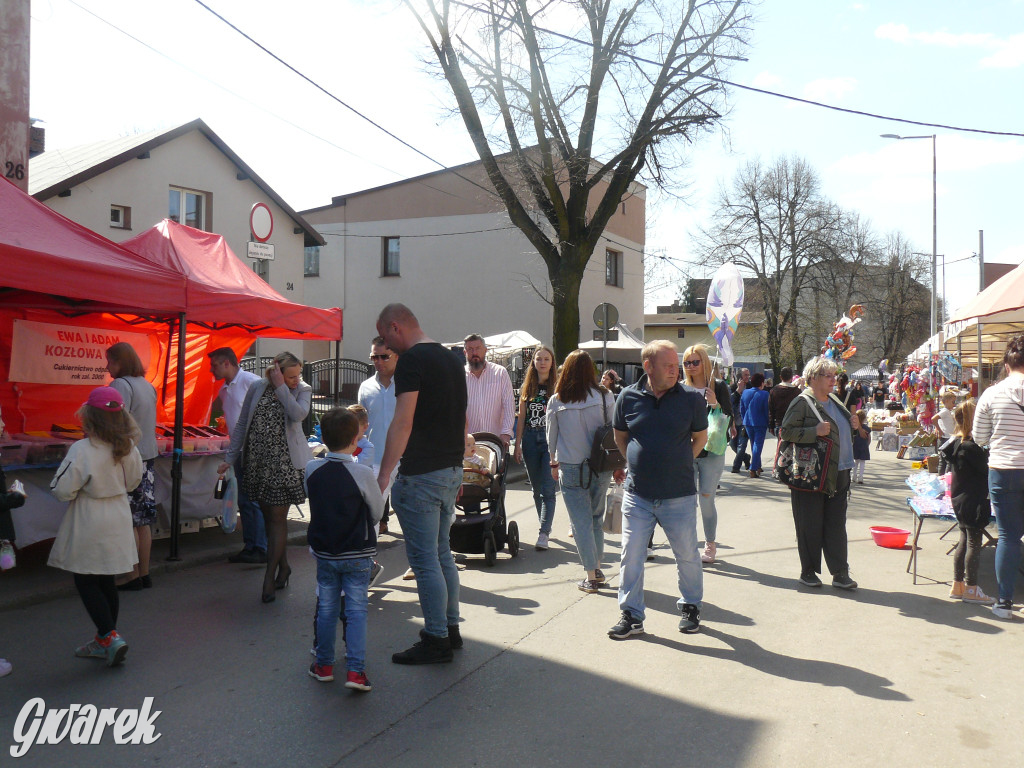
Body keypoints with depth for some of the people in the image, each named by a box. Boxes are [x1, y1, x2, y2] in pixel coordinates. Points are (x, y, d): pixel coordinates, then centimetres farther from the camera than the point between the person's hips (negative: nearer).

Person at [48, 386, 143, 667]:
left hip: (89, 527, -6)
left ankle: (110, 636, -4)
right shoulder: (128, 448, -4)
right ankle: (104, 642, 26)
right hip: (118, 523, 6)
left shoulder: (82, 450, -21)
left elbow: (62, 490, -17)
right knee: (106, 582, 16)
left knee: (86, 583, 6)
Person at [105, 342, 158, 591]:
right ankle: (145, 573, 17)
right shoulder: (148, 386, 12)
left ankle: (133, 576, 6)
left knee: (128, 522, 0)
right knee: (143, 521, 11)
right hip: (148, 458, 8)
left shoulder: (121, 384, -12)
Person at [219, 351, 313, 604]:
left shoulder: (303, 390, -1)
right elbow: (242, 424, 8)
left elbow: (298, 414, -22)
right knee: (268, 515, 12)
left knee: (277, 518, -2)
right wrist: (230, 458, 4)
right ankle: (283, 566, 28)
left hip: (284, 462, -3)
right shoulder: (258, 388, 3)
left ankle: (270, 576, 5)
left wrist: (281, 387, -18)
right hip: (257, 462, 3)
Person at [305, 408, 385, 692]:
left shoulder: (311, 470, -6)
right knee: (356, 609, 3)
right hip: (357, 554, -3)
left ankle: (324, 664, 25)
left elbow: (313, 503, 8)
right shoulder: (363, 473, -17)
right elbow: (377, 512, -6)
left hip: (323, 552, 4)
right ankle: (355, 670, 1)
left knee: (326, 608, 15)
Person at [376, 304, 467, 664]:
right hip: (453, 470, 9)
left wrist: (383, 475, -21)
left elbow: (403, 422, -22)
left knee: (424, 559, 0)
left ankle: (436, 641, 8)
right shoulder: (451, 357, 14)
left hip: (422, 473, -9)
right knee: (441, 552, 19)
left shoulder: (411, 360, -14)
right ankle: (450, 628, 28)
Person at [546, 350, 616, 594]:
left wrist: (554, 463, 22)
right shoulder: (604, 396, -5)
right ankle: (597, 569, 26)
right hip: (600, 467, 2)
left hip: (570, 469, -2)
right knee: (596, 518, 18)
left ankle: (591, 577, 6)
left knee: (581, 521, 5)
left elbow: (551, 436, 6)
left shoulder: (556, 401, -4)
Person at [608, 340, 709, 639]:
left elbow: (700, 437, 10)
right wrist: (636, 465, 10)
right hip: (637, 495, 1)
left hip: (679, 496, -1)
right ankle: (631, 615, 18)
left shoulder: (691, 399, -5)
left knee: (687, 555, 12)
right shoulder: (628, 397, -2)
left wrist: (679, 465, 7)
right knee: (631, 556, 5)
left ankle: (690, 607, 33)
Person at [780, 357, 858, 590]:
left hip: (838, 475, 7)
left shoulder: (834, 400, 14)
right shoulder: (803, 402, -9)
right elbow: (785, 431, -16)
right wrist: (815, 431, -23)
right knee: (810, 525, 3)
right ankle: (808, 571, 15)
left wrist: (853, 424, 9)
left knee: (836, 524, 8)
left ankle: (840, 573, 13)